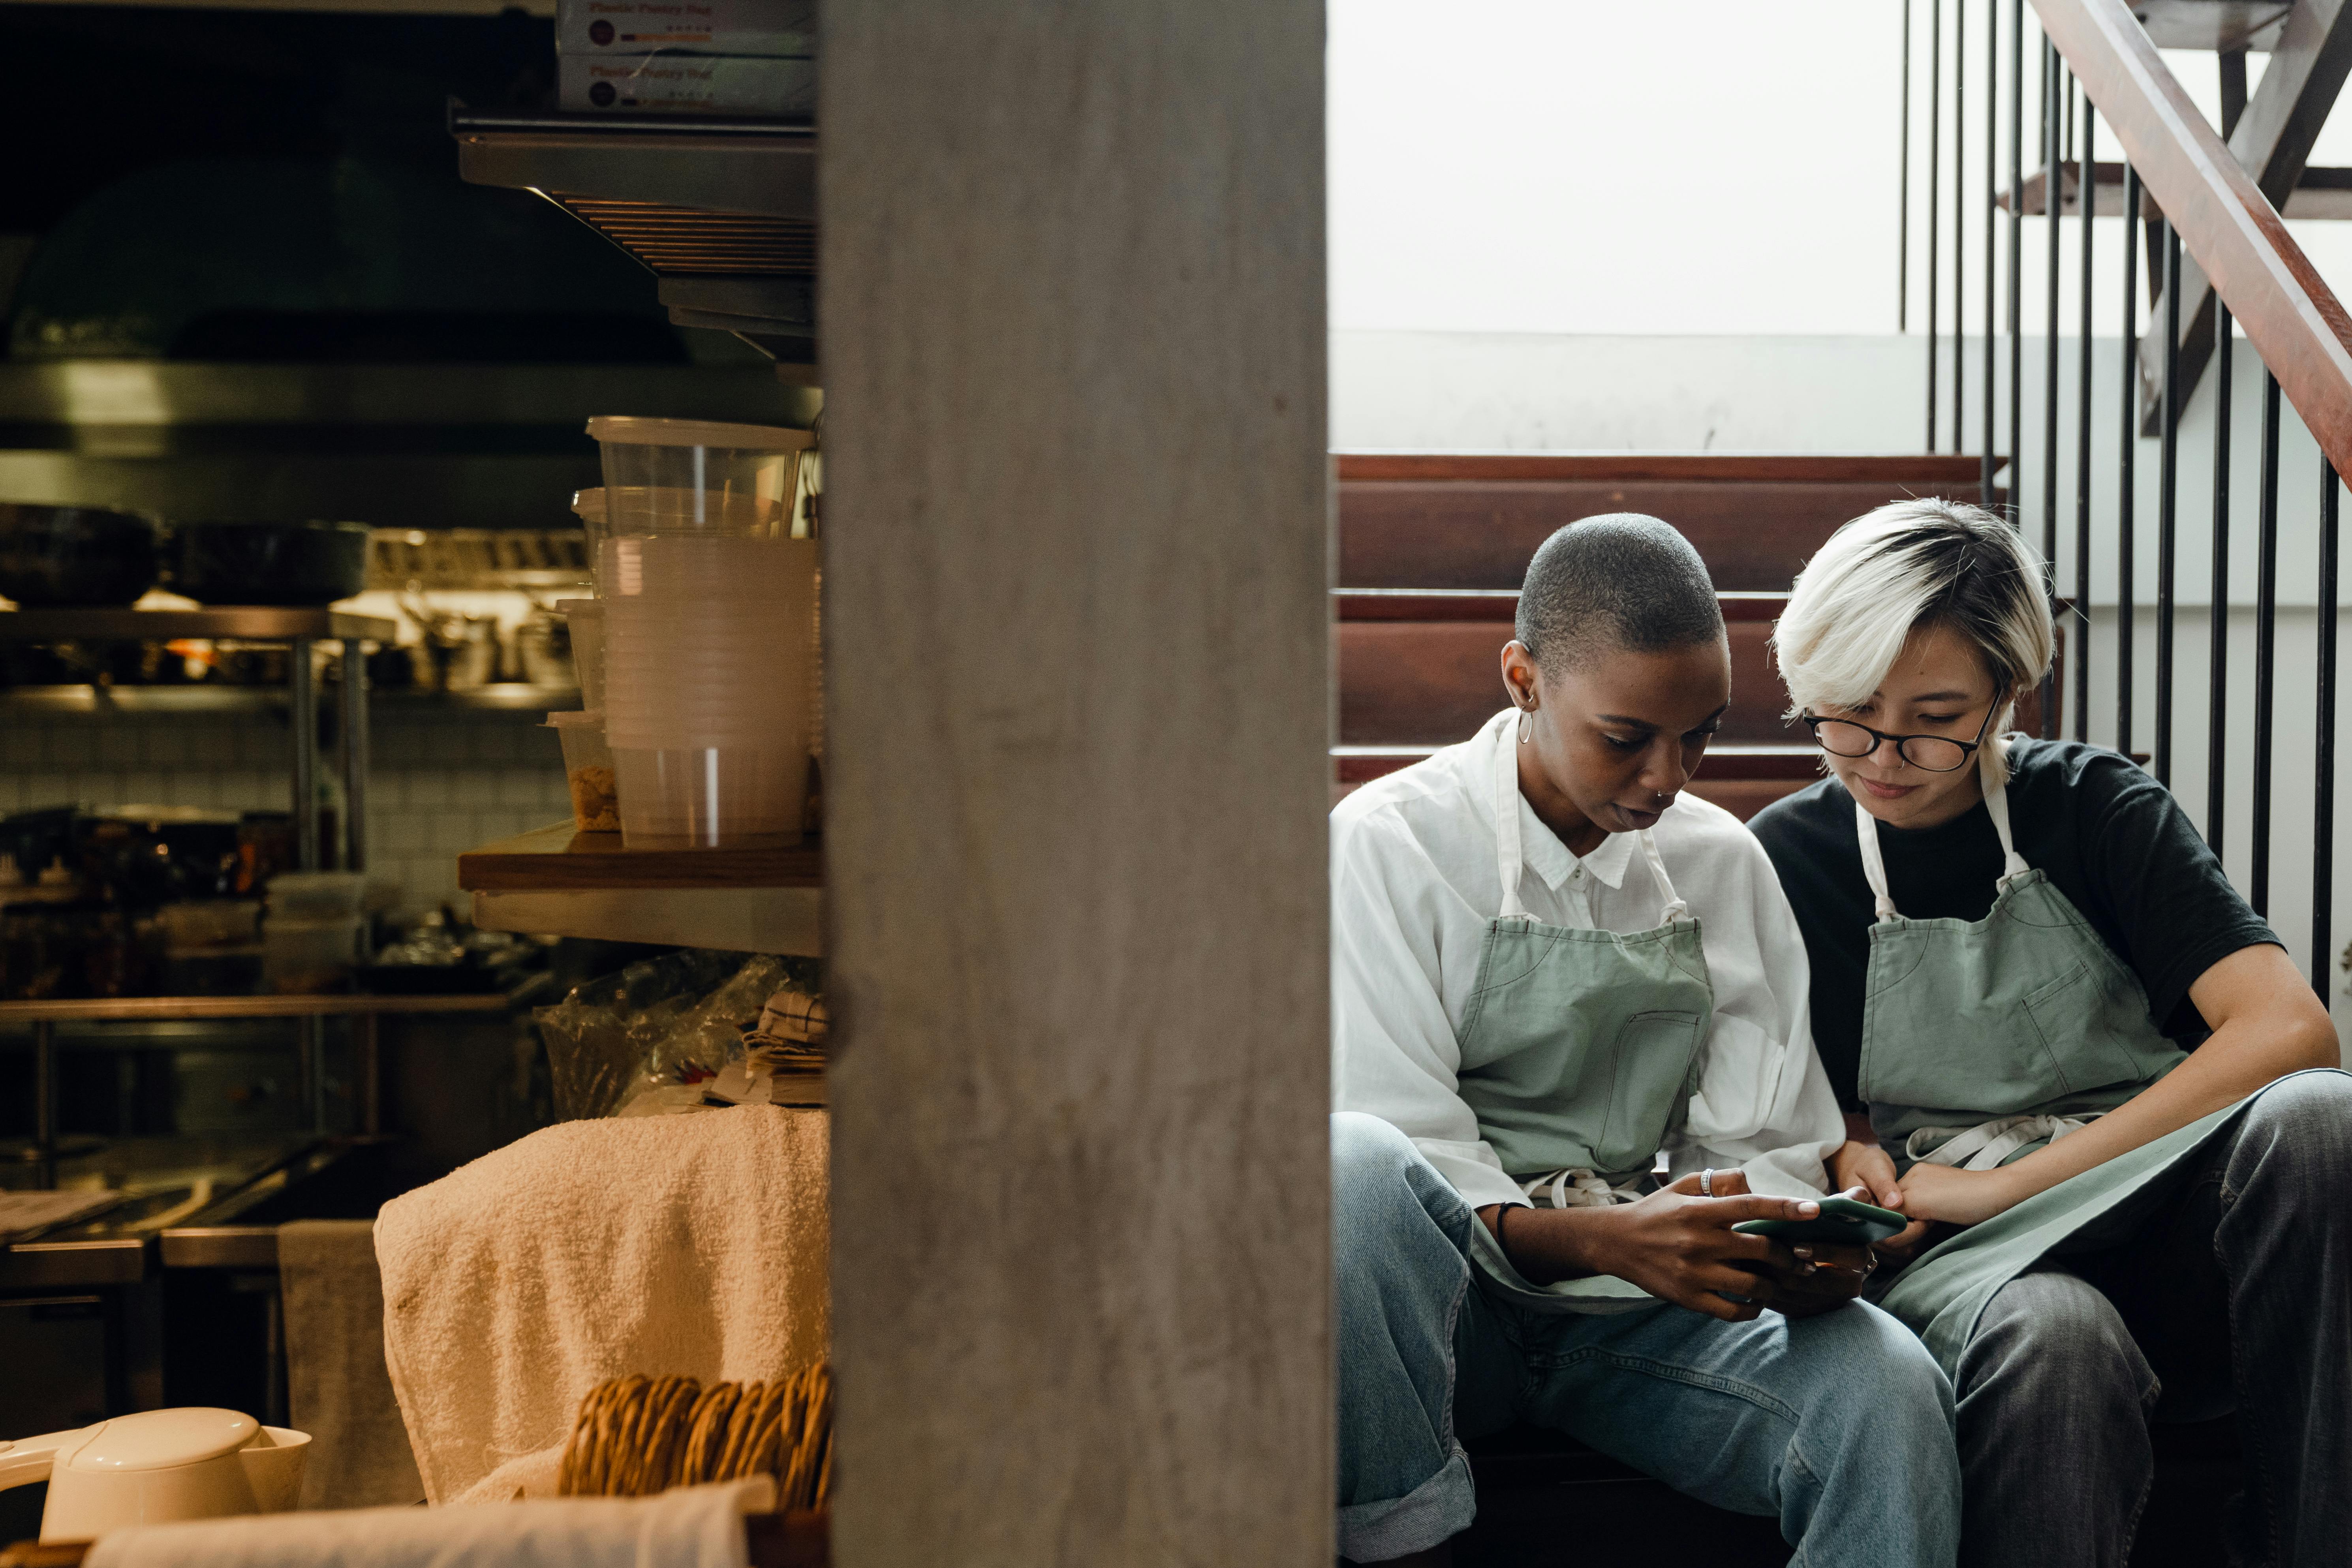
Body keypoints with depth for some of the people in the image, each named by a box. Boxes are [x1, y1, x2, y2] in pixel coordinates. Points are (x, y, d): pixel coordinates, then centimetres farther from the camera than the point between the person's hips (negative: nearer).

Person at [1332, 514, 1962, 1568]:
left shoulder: (1724, 865, 10)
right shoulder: (1386, 843, -6)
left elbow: (1762, 1148, 8)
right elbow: (1395, 1173, -12)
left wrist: (1796, 1249, -16)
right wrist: (1599, 1236, -29)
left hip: (1644, 1301, 3)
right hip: (1451, 1301, -2)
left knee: (1890, 1392, -28)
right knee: (1346, 1166, -38)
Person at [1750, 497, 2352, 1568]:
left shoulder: (2094, 806, 2)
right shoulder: (1786, 859, 5)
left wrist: (2006, 1185, -15)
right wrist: (1855, 1180, -13)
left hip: (2160, 1234, 2)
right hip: (1958, 1265, -2)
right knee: (2053, 1339, -38)